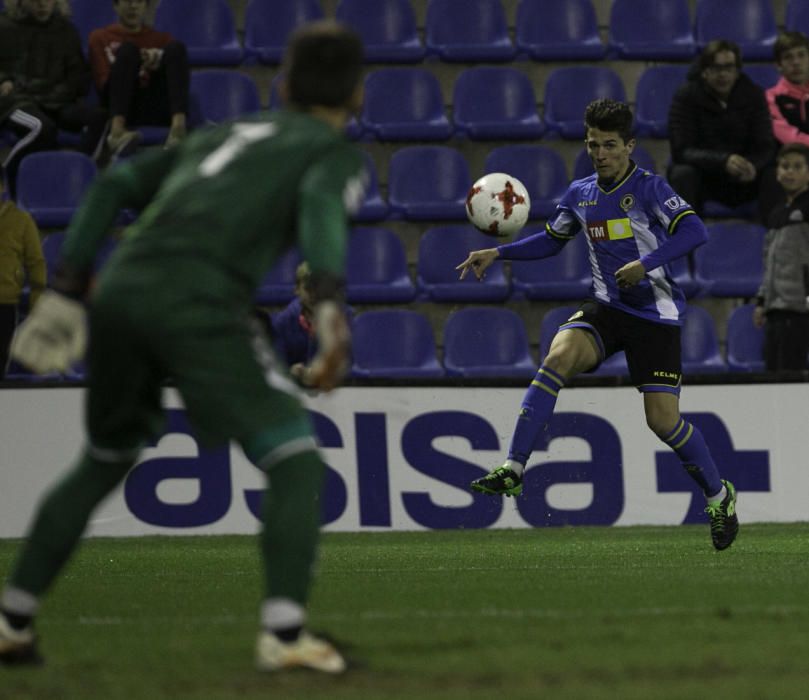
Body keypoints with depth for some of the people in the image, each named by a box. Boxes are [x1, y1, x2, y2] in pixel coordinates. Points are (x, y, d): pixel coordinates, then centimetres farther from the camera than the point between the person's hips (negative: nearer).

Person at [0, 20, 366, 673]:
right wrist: (331, 305, -23)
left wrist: (67, 288, 21)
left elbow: (116, 184, 24)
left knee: (101, 464, 25)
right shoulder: (337, 152, 15)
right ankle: (284, 630, -15)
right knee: (295, 461, 0)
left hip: (121, 292, 6)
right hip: (200, 301, -6)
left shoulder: (222, 135, 33)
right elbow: (322, 203, -9)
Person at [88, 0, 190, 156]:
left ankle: (178, 126, -43)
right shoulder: (100, 38, 18)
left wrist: (155, 68, -11)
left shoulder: (162, 40, 24)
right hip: (122, 110, -2)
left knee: (176, 48, -17)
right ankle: (117, 131, -48)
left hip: (158, 110, 2)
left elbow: (181, 78, 11)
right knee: (128, 49, -23)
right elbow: (103, 84, 4)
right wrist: (142, 72, -13)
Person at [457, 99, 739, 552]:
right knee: (558, 358, -23)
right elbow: (551, 241, 25)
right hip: (608, 308, 5)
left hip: (656, 314, -5)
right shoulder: (581, 194, 9)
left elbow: (695, 231, -22)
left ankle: (719, 496, 18)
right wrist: (498, 254, 14)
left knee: (663, 419, -7)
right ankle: (513, 470, -25)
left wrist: (646, 264, -31)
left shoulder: (648, 188, -10)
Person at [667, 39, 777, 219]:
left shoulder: (753, 94, -5)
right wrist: (723, 161, -39)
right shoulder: (686, 96, -12)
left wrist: (753, 166, -38)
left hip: (742, 180, 2)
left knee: (774, 175, -27)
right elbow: (681, 150, -21)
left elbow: (765, 147, -12)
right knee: (682, 174, -34)